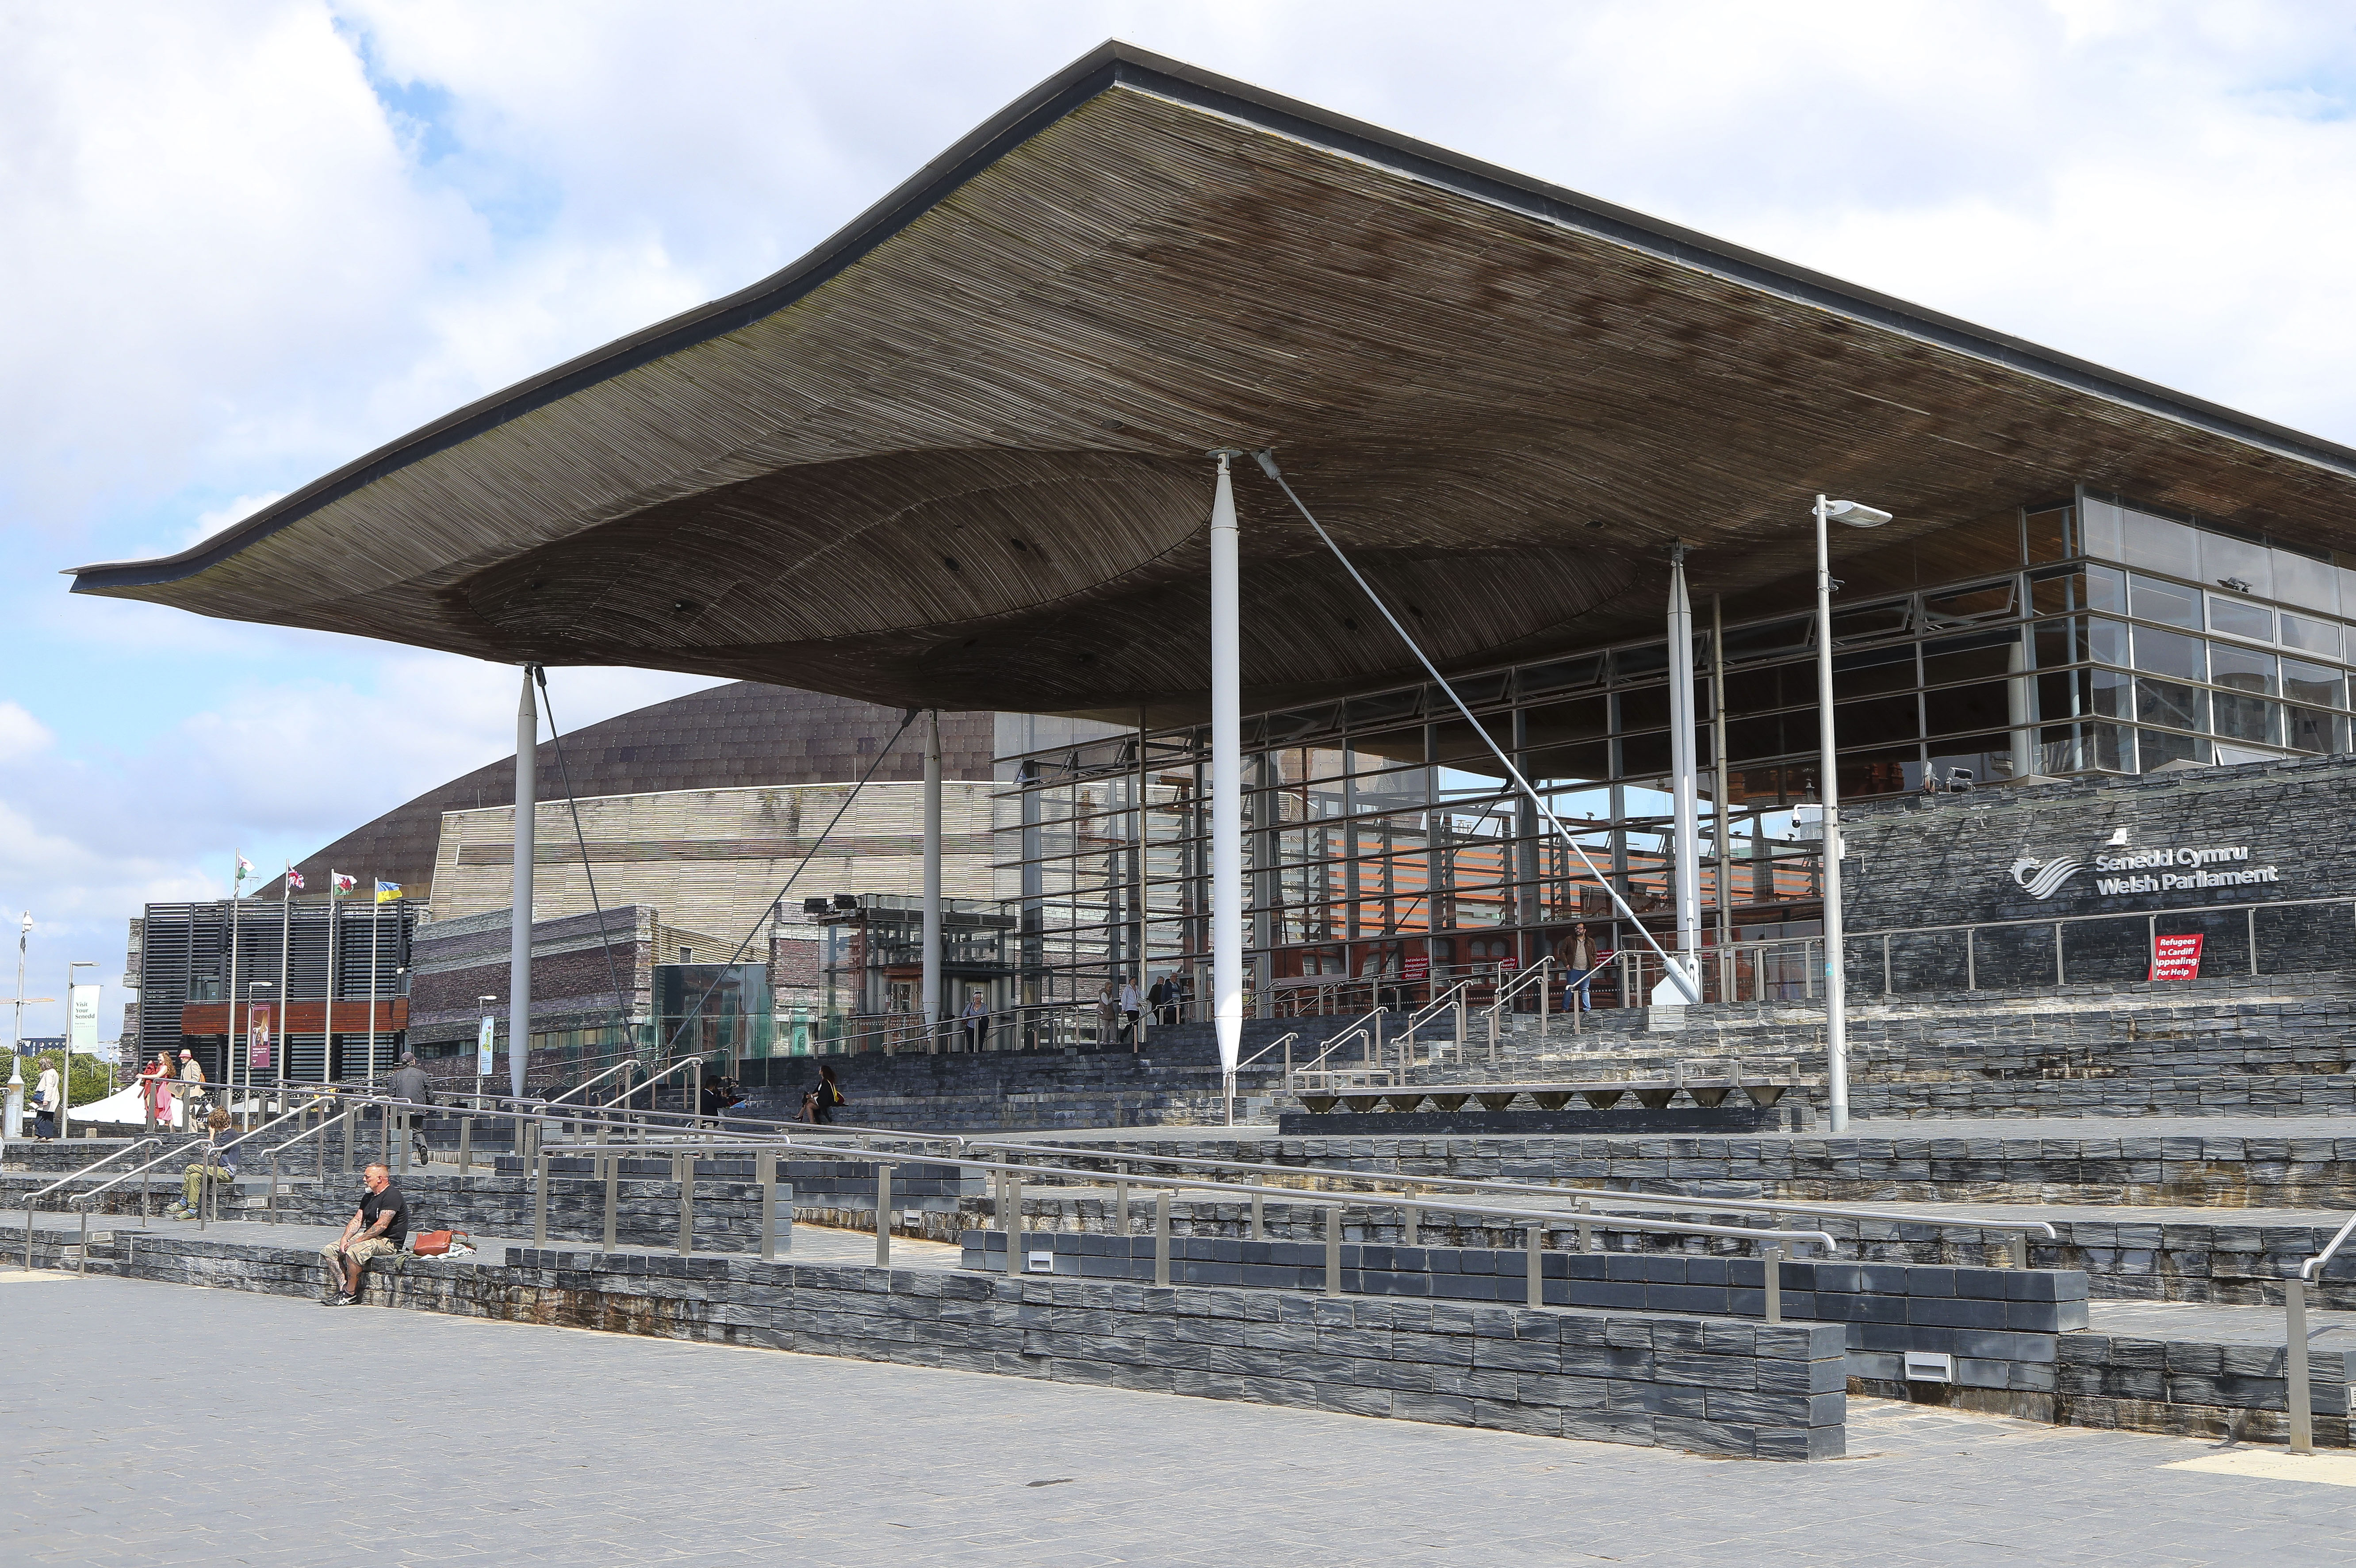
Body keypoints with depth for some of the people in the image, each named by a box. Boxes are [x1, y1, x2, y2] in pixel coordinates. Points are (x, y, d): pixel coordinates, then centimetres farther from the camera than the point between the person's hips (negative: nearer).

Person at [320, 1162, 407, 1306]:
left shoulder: (392, 1195, -15)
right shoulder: (368, 1198, 17)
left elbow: (382, 1225, -22)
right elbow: (357, 1220, 12)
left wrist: (358, 1241, -21)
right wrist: (345, 1239, -6)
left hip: (388, 1241, -10)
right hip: (369, 1237, 10)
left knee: (354, 1252, -35)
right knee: (328, 1251, 0)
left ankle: (351, 1294, -19)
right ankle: (343, 1287, -10)